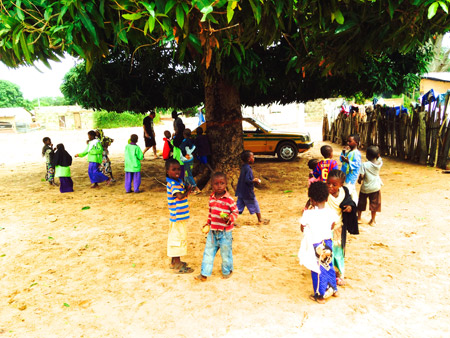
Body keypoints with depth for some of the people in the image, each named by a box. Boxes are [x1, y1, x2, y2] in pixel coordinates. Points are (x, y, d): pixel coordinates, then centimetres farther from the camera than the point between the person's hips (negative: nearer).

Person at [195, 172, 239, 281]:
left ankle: (227, 271, 34)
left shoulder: (229, 199, -14)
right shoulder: (211, 198, 4)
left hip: (225, 232, -5)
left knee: (225, 252, 10)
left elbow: (235, 212, -7)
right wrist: (207, 224, 13)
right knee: (208, 252, 10)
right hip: (212, 231, 5)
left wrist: (228, 218, -25)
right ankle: (204, 274, 20)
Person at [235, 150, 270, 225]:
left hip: (241, 192, 8)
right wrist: (255, 180, -14)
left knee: (239, 206, 11)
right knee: (255, 205, 10)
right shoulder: (248, 169, -21)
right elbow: (247, 180, -27)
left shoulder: (243, 167, 8)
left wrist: (254, 180, 12)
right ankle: (260, 220, 24)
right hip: (248, 193, -8)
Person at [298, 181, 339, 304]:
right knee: (329, 267, 24)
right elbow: (332, 227, 5)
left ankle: (320, 296, 26)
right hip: (327, 244, 4)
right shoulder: (330, 212, -10)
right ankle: (333, 289, 42)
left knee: (318, 271, 11)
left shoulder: (308, 214, -21)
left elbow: (302, 228, -6)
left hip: (315, 247, -4)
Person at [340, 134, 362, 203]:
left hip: (351, 177, -9)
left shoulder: (356, 153, -17)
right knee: (352, 192, 19)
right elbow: (341, 159, 18)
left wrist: (348, 161, -33)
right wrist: (343, 152, 3)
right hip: (345, 175, 9)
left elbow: (357, 165, -23)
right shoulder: (348, 151, 11)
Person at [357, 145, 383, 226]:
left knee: (361, 203, 17)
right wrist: (377, 152, 4)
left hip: (365, 187, -2)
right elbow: (379, 158, 16)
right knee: (374, 204, 13)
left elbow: (361, 176, -19)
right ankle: (372, 220, 20)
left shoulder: (365, 165, -18)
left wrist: (359, 180, -1)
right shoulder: (379, 163, -8)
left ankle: (359, 217, 30)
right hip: (375, 187, 2)